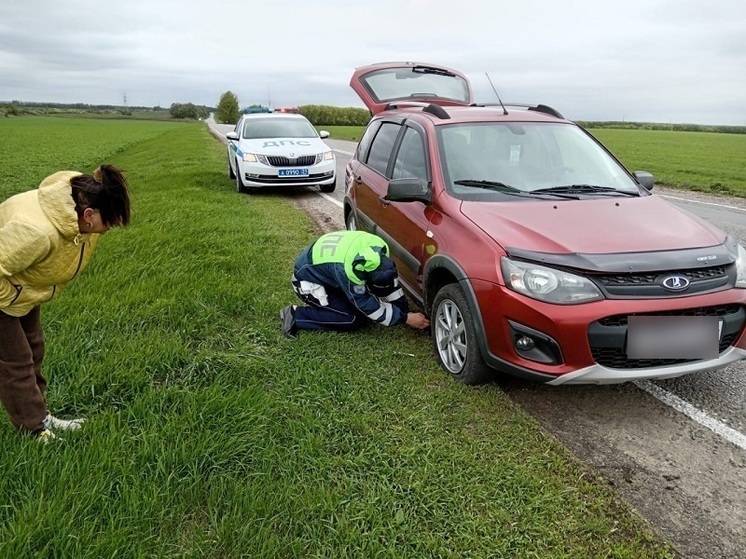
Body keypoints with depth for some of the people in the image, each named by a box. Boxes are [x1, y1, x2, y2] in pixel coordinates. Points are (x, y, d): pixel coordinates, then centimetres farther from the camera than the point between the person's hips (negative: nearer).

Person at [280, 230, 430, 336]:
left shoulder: (379, 247, -19)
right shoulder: (347, 270, -39)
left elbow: (391, 279, -2)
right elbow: (372, 308, -27)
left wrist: (405, 310, -3)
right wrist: (406, 319, -23)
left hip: (324, 268, 8)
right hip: (308, 280, -7)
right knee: (354, 318, -15)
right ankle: (296, 316, -10)